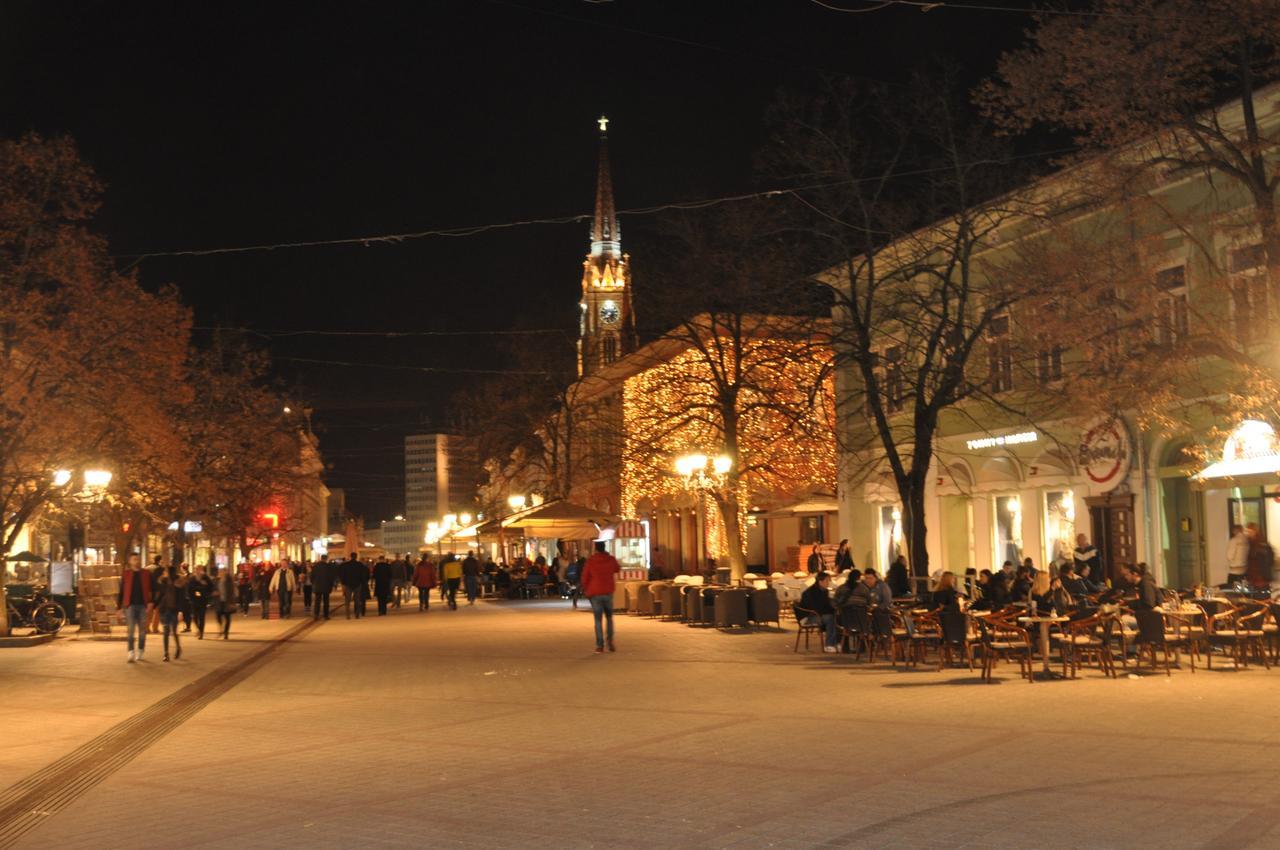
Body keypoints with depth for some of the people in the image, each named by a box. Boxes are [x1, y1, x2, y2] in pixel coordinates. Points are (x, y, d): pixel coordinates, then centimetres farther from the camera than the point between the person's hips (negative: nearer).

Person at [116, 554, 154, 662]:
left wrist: (150, 603, -7)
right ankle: (131, 653, -12)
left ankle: (140, 653, 17)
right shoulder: (125, 574, 5)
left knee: (142, 630, 7)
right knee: (130, 629, -9)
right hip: (130, 605, -1)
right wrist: (119, 607, 3)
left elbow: (151, 590, 5)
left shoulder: (146, 574, 7)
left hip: (143, 605, 2)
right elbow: (121, 591, 6)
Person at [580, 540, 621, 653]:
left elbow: (585, 577, -2)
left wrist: (585, 590, 13)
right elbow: (617, 570, 19)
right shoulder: (611, 559, -1)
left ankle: (600, 645, -3)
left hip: (595, 593, -1)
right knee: (609, 617, 17)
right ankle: (610, 641, 5)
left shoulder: (590, 561, -7)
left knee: (598, 620, 2)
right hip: (608, 592, 2)